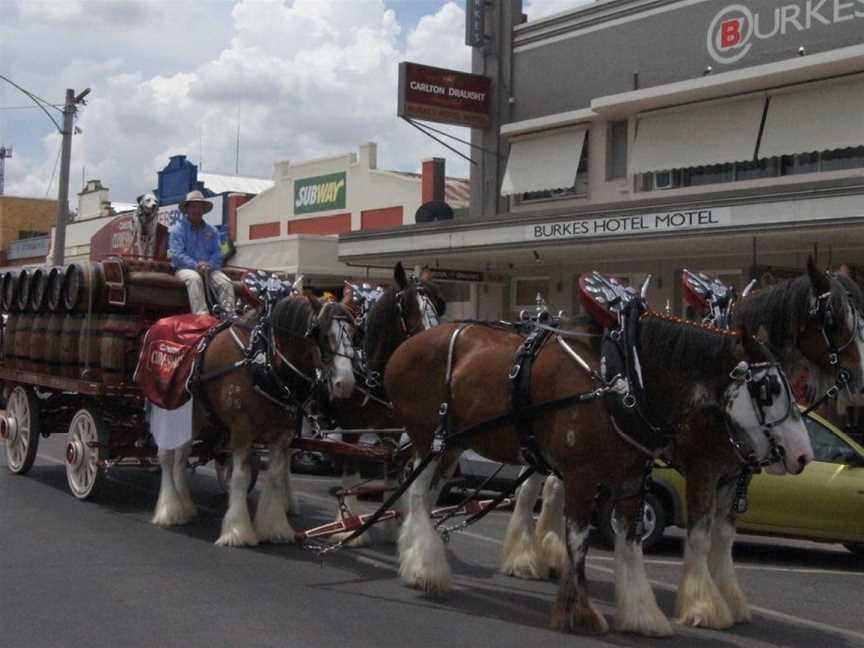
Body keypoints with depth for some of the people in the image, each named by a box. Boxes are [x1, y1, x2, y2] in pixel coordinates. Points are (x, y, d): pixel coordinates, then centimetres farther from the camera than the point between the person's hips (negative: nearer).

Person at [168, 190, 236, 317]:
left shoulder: (211, 230, 17)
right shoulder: (178, 229, 4)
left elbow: (217, 253, 7)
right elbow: (177, 254, -8)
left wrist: (209, 265, -16)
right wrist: (195, 265, -23)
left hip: (209, 269, 4)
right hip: (185, 269, -4)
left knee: (225, 282, -24)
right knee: (194, 278, -37)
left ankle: (229, 315, -35)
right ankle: (201, 315, -49)